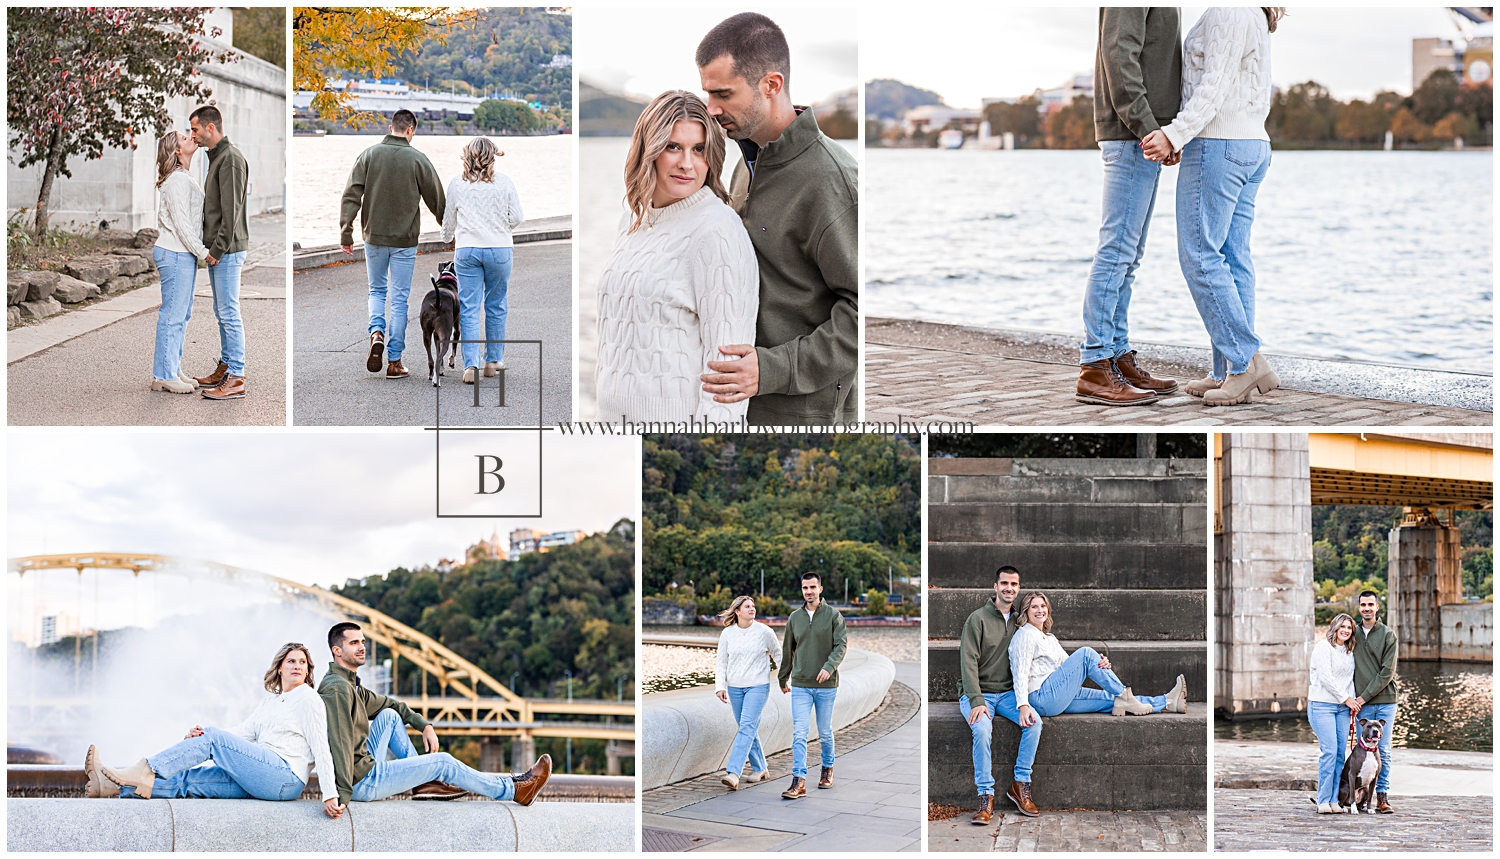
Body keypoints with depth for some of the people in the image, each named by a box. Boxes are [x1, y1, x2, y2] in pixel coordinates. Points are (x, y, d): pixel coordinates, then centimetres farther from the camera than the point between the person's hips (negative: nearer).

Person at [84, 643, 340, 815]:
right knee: (189, 780, -7)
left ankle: (144, 772, -22)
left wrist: (330, 794, -18)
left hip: (286, 777, -7)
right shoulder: (271, 702, 25)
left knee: (213, 738, -17)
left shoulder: (308, 698, 2)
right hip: (259, 779, 7)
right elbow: (244, 731, 14)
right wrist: (200, 734, -4)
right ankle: (112, 785, -18)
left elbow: (321, 748, -7)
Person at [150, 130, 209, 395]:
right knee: (173, 314, -6)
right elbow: (181, 223, -19)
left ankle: (173, 370, 21)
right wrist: (203, 252, -16)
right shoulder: (177, 181, -16)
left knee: (182, 313, 14)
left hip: (183, 254, 10)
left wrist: (201, 251, 15)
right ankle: (163, 376, -1)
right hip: (175, 255, -10)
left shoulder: (183, 178, 16)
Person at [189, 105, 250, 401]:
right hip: (217, 250, 11)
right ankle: (225, 368, 22)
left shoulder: (231, 157, -14)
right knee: (222, 312, 15)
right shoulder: (216, 157, 17)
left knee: (229, 313, -9)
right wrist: (212, 248, 15)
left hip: (228, 250, -11)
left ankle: (236, 379, -8)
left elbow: (231, 210, -20)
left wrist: (218, 249, -19)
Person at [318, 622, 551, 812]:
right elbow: (340, 744, -29)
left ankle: (423, 781, 13)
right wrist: (343, 796, -35)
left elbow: (387, 704, 27)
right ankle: (513, 790, 12)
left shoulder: (351, 685, 11)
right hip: (361, 782, -10)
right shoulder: (338, 688, -20)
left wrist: (425, 725, 17)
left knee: (388, 716, 15)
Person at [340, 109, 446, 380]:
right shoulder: (417, 159, -6)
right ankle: (394, 361, 6)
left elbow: (351, 196, -6)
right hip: (405, 240, -2)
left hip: (374, 237, 2)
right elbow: (437, 200, 0)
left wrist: (346, 233, -1)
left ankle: (376, 333, -6)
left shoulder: (369, 155, -2)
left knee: (377, 291, 20)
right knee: (399, 299, 5)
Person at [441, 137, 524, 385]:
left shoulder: (456, 184, 1)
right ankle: (493, 360, 21)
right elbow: (516, 218, -1)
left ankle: (471, 365, -8)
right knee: (495, 306, 13)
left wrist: (448, 238, 34)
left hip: (466, 250, 1)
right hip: (499, 249, 0)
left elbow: (449, 220, 13)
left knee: (469, 309, 1)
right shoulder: (504, 182, -3)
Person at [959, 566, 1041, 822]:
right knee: (982, 729, -33)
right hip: (977, 693, -4)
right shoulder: (978, 619, -5)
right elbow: (969, 662, -12)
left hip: (1007, 692, 4)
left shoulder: (1020, 620, 11)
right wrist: (977, 700, -23)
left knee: (1034, 722, -23)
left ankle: (1021, 785, -11)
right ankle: (986, 797, -26)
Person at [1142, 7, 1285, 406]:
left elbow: (1215, 88, -20)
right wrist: (1185, 141, 21)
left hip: (1217, 146, -10)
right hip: (1251, 147, 10)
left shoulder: (1229, 14, -14)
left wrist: (1175, 134, -26)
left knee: (1199, 256, -7)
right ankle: (1229, 373, 6)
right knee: (1231, 259, 7)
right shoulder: (1252, 16, 17)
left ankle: (1245, 361, -9)